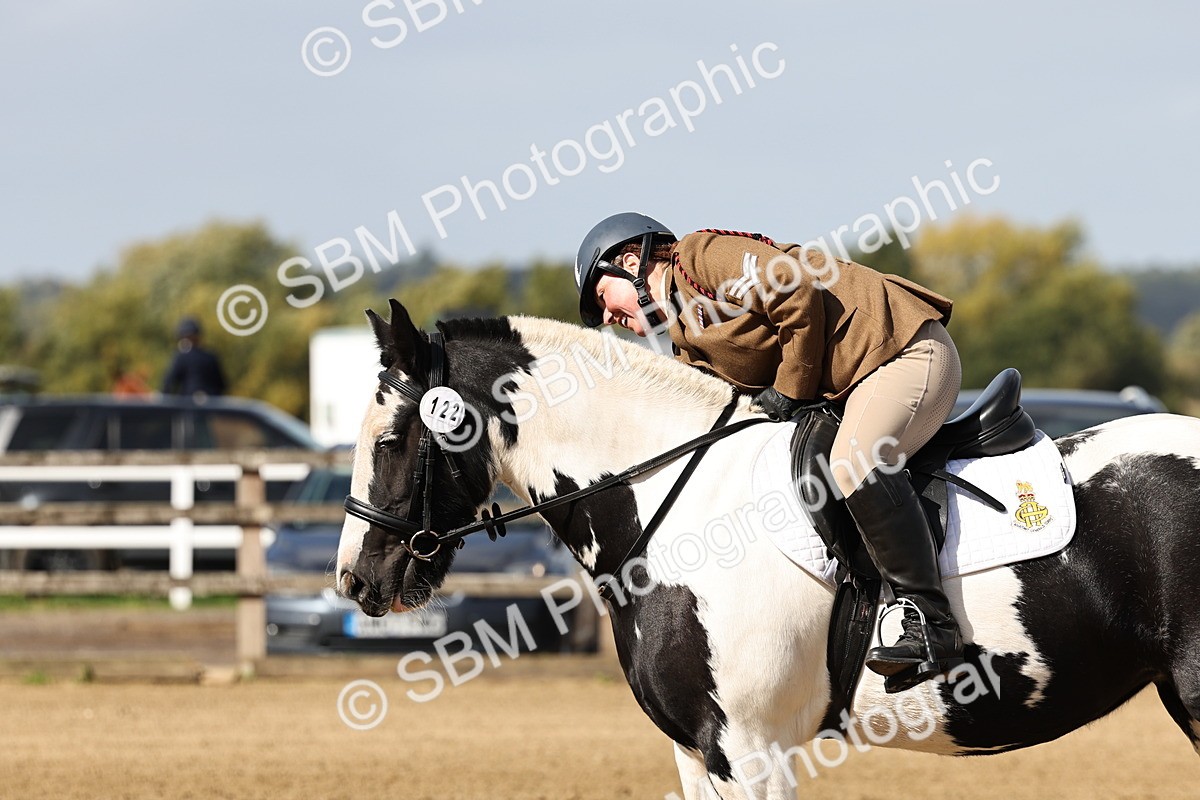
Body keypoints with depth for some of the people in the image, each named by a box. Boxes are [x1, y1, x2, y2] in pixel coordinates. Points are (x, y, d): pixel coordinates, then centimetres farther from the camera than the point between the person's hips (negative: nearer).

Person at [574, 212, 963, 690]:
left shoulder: (703, 257, -9)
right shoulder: (688, 344, 19)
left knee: (856, 462, -31)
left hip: (906, 349, -11)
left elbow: (799, 297, -20)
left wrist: (790, 391, -12)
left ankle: (931, 626, -35)